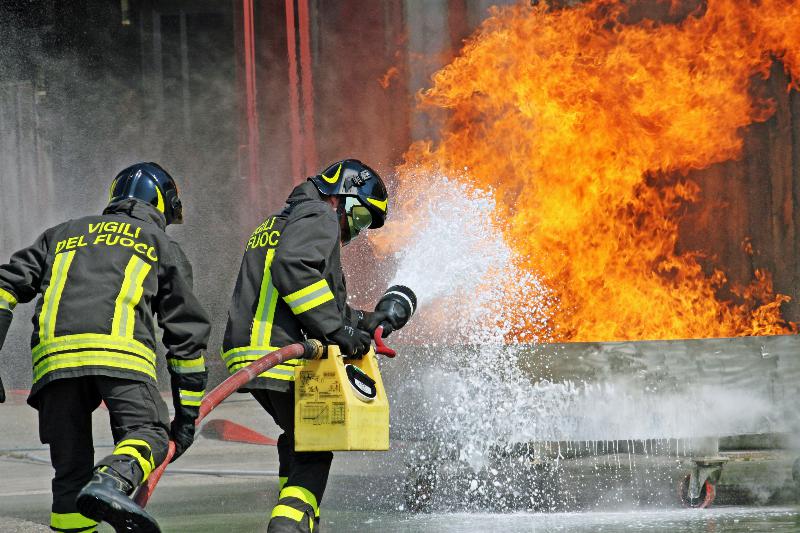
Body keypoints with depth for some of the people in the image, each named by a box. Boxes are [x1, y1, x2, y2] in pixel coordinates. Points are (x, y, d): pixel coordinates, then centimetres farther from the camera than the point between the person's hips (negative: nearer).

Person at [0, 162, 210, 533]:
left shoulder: (62, 234, 35)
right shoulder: (162, 246, 27)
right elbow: (187, 332, 25)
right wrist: (187, 412, 28)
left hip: (52, 354, 3)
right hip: (118, 350, -3)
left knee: (71, 468, 8)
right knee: (148, 434, -11)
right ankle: (110, 484, -42)